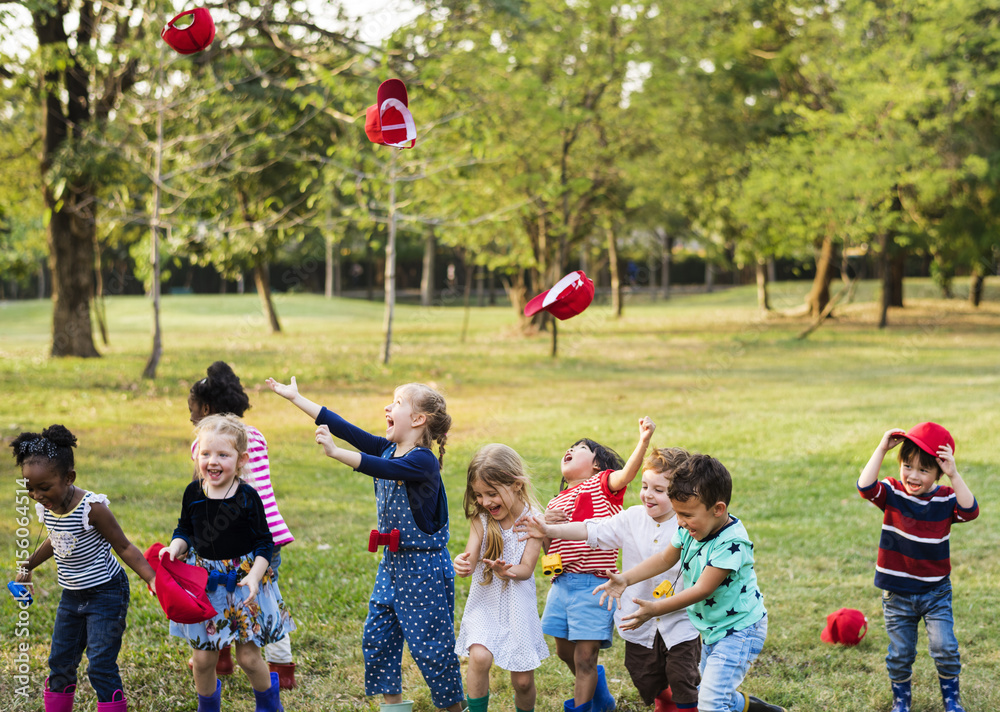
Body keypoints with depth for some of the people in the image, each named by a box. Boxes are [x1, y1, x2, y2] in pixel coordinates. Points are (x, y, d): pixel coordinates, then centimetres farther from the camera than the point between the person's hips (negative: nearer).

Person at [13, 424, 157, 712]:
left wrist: (153, 580, -28)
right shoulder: (46, 508, -4)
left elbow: (124, 547, -18)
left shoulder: (91, 509, -26)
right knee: (60, 663, 12)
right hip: (72, 596, 7)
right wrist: (28, 566, 34)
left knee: (100, 667, -10)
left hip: (106, 594, -7)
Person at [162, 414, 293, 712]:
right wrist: (175, 548, -10)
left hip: (243, 579, -3)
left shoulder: (248, 497, -12)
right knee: (203, 657, 6)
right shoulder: (193, 493, -3)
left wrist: (254, 576, -20)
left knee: (248, 657, 1)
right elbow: (185, 531, 11)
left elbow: (264, 543, -7)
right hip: (203, 581, 3)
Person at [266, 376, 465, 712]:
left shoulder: (424, 462, -20)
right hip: (393, 561, 8)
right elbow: (343, 427, 5)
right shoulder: (386, 449, 4)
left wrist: (335, 452, -43)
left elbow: (380, 469, -35)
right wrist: (296, 398, 5)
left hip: (425, 566, -8)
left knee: (430, 643, -2)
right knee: (377, 635, 11)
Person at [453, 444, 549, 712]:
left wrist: (508, 570, -36)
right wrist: (462, 563, -38)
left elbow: (526, 569, -14)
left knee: (523, 680, 5)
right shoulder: (481, 519, -5)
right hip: (485, 603, 0)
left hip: (517, 607, 0)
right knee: (479, 657, -25)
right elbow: (471, 559, -13)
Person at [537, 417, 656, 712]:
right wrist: (545, 525, -5)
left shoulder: (603, 483, 1)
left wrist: (644, 441, -39)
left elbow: (627, 472, -21)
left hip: (593, 584, -7)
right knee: (565, 651, 19)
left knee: (585, 657, -4)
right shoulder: (555, 503, 18)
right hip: (561, 584, 7)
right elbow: (548, 549, 16)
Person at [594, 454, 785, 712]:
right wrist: (625, 579, -6)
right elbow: (665, 559, 8)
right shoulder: (690, 529, -5)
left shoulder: (731, 544, -30)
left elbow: (702, 589, -29)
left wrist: (654, 609, -29)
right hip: (712, 630, 9)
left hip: (738, 631, -9)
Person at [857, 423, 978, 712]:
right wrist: (882, 449, -30)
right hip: (897, 593, 0)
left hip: (935, 592, 0)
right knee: (900, 654, 9)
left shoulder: (945, 499, -7)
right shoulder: (893, 494, -8)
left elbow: (970, 511, -26)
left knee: (944, 648, -5)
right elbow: (865, 486, -27)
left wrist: (954, 475, -33)